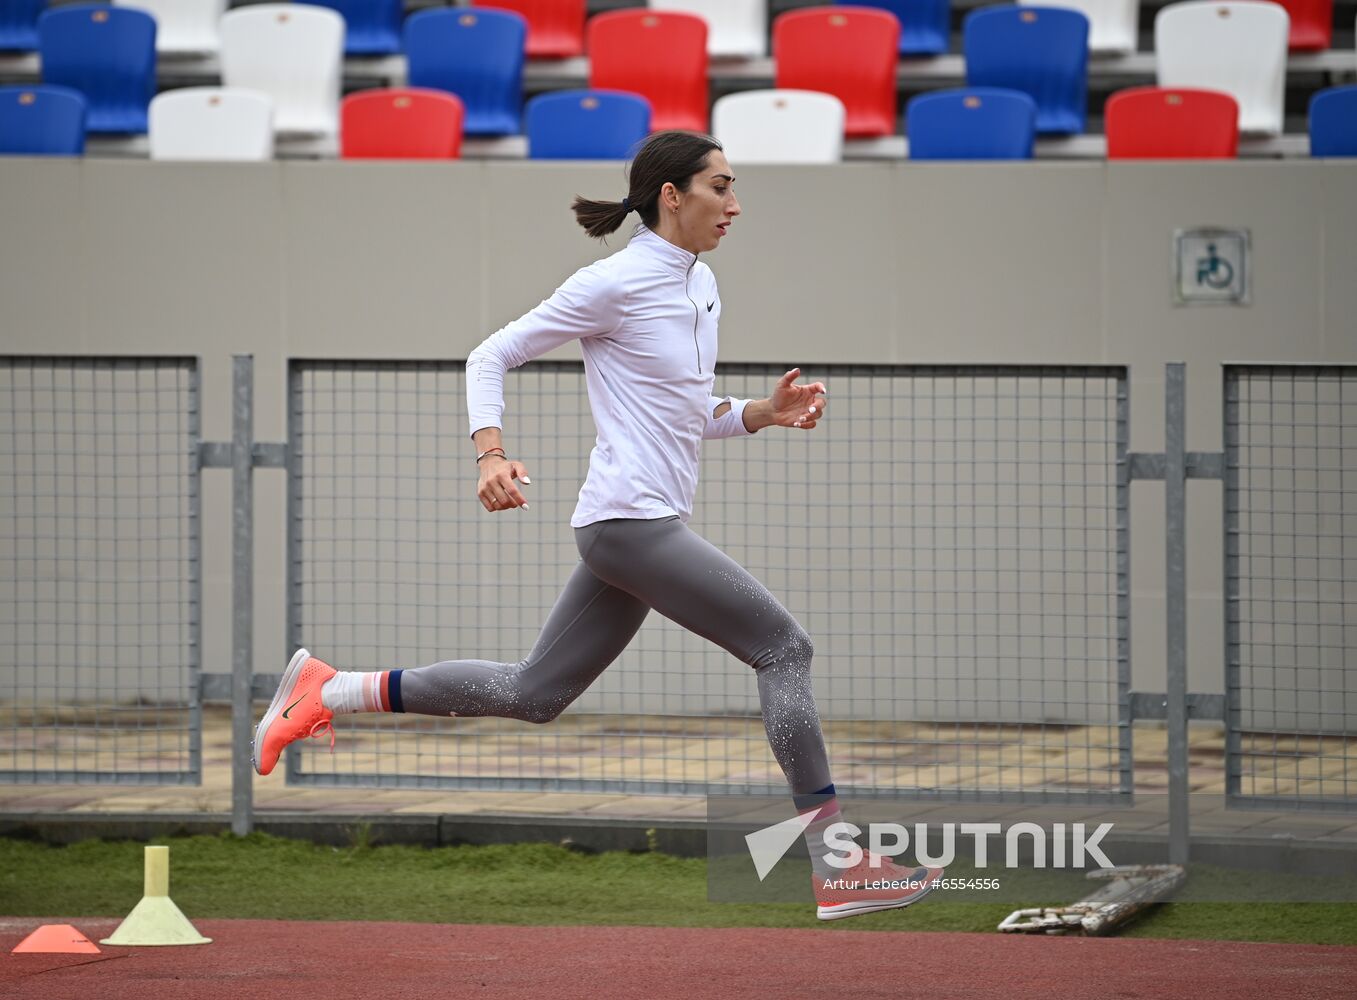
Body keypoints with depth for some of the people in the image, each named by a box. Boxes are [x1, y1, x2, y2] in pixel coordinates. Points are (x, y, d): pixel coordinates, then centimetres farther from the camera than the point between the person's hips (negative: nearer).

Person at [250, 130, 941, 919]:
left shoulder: (701, 287, 15)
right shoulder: (615, 284, -11)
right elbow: (490, 357, -5)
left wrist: (765, 412, 6)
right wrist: (492, 454, -20)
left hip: (652, 523, 10)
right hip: (630, 520, -10)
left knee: (530, 693, 12)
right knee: (785, 646, -11)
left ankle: (328, 691, 20)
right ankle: (839, 869, -9)